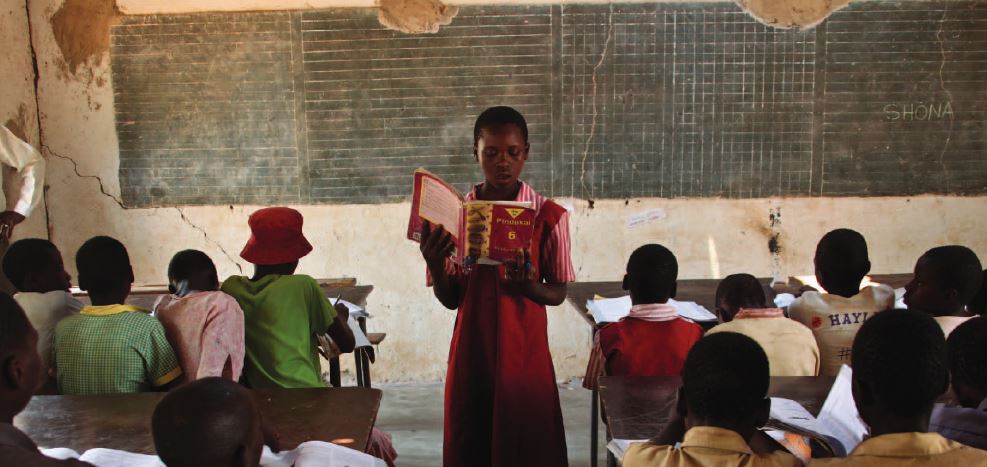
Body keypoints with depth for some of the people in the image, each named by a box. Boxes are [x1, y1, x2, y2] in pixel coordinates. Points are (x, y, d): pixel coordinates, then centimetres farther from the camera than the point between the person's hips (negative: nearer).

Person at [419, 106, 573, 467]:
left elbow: (558, 293, 0)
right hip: (471, 354, 2)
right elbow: (451, 300, 3)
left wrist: (528, 286, -20)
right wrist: (434, 265, -16)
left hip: (525, 354, -2)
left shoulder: (548, 216, -5)